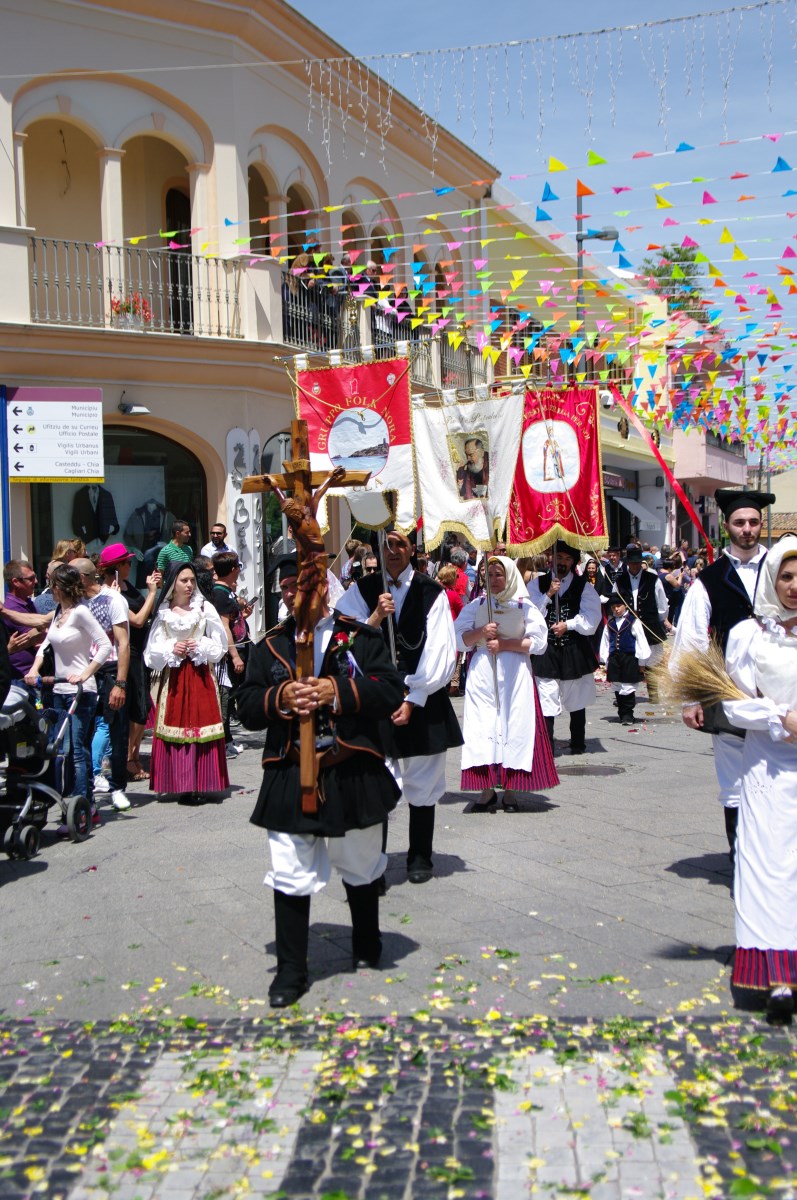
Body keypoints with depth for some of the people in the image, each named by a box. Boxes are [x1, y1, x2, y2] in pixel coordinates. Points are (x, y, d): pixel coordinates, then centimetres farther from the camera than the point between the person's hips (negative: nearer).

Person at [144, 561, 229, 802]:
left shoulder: (205, 609, 3)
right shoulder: (163, 613, 7)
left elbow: (219, 646, 4)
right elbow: (153, 651, 7)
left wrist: (200, 646, -11)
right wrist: (171, 649, -9)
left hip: (200, 676, -1)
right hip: (172, 677, 1)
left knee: (200, 724, -4)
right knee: (175, 726, -1)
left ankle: (200, 783, -1)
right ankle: (180, 783, 3)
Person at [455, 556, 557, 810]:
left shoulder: (524, 606, 3)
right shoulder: (476, 605, 10)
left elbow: (538, 642, -3)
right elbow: (459, 638, 7)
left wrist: (504, 644, -10)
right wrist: (481, 632, -11)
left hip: (515, 674, -2)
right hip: (481, 673, 2)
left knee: (514, 725, -3)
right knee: (483, 725, -3)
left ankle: (510, 790, 3)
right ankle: (486, 788, 3)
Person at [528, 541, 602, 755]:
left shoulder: (583, 586, 5)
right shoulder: (538, 584, 6)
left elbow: (591, 618, -3)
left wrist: (568, 624, -12)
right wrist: (548, 595, -12)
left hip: (575, 650, 1)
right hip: (546, 650, -1)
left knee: (577, 699, 13)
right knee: (546, 699, -8)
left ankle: (578, 743, 27)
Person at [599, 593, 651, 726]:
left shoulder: (633, 621, -4)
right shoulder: (610, 623, 10)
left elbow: (641, 641, -3)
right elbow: (605, 642, 13)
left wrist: (641, 662, -4)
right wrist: (606, 661, 11)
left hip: (629, 659, -5)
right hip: (614, 659, 5)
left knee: (628, 688, -4)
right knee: (618, 688, 9)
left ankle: (628, 714, 3)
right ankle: (622, 713, 19)